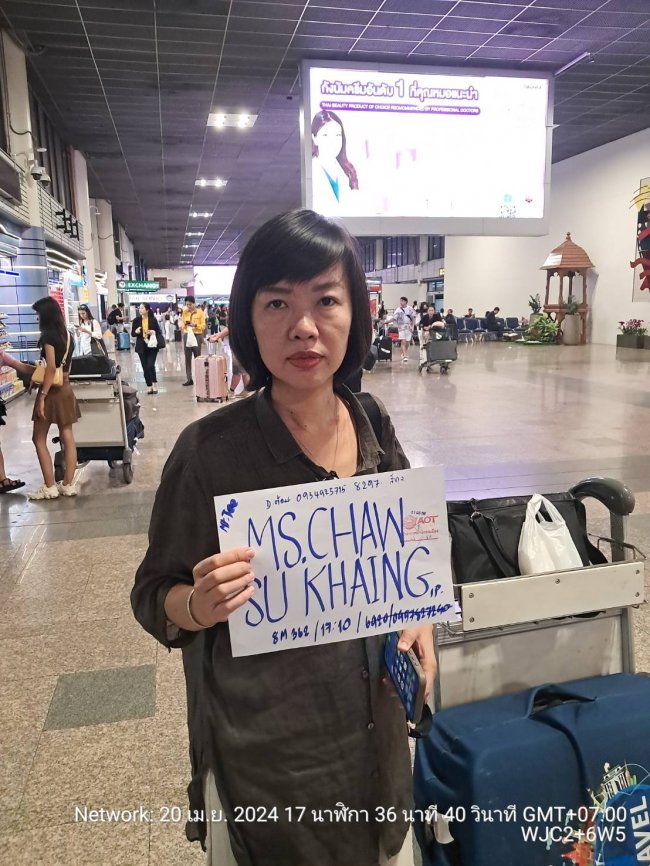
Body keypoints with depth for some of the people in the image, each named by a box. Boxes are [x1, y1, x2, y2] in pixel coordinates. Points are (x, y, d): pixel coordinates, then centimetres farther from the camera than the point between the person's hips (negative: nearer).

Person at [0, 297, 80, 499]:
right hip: (65, 390, 8)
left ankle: (49, 487, 3)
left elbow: (51, 369, -20)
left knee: (39, 439, 3)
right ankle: (68, 484, 12)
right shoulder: (66, 334, 10)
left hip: (52, 391, -8)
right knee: (67, 437, 7)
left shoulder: (48, 335, -13)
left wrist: (42, 396, -20)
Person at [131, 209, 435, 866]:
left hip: (373, 727, 5)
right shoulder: (211, 451, -21)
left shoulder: (375, 428, -7)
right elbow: (154, 602, -10)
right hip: (266, 747, -4)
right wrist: (202, 604, -30)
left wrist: (414, 613, -8)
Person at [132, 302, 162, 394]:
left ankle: (155, 384, 6)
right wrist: (136, 331, -15)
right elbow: (132, 334, 6)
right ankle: (149, 386, 15)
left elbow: (159, 332, 2)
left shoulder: (153, 319, -2)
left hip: (152, 346, -2)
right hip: (141, 347, 2)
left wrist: (154, 332, -18)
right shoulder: (136, 320, 2)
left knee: (151, 365, -12)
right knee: (145, 367, 4)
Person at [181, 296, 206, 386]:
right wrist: (184, 324, -12)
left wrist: (195, 325, -21)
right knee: (188, 358, 1)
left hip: (197, 336, -3)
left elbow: (203, 326, -5)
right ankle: (189, 379, 3)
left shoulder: (200, 312, -1)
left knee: (197, 357, 0)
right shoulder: (184, 312, 8)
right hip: (187, 336, 3)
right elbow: (182, 325, 9)